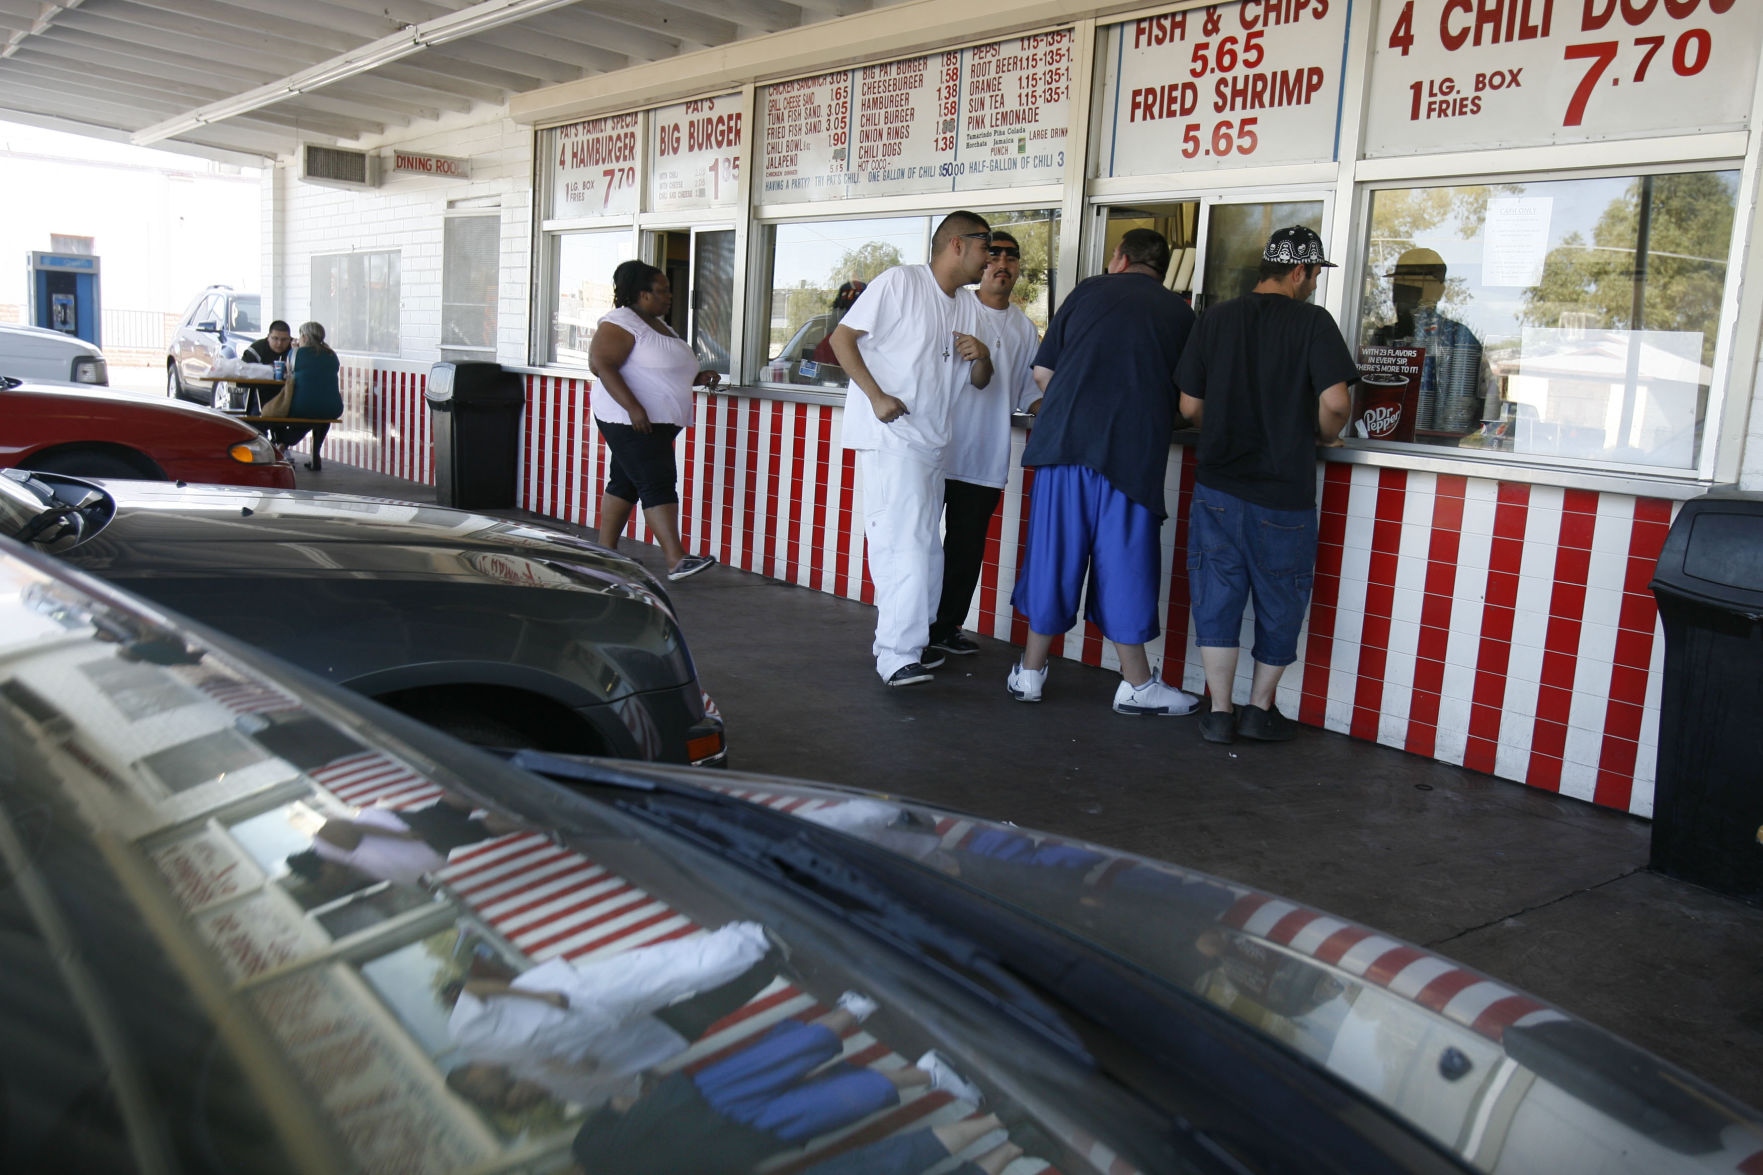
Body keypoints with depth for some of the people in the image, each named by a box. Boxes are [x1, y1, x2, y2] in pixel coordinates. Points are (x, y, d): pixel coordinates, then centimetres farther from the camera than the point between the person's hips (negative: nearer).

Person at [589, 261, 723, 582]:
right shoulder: (622, 323, -11)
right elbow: (602, 364, -20)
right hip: (632, 421, -10)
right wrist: (633, 407, -28)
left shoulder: (658, 324, 19)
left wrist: (697, 378, 12)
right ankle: (676, 561, -18)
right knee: (658, 484, -14)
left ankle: (605, 551, 19)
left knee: (625, 483, 12)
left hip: (659, 422, 10)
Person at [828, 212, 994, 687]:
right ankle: (898, 656, -14)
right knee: (906, 542, -16)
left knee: (921, 546, 14)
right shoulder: (900, 282, -8)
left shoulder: (968, 305, 15)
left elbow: (979, 381, 19)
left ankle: (896, 640, 27)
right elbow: (842, 337, -10)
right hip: (890, 433, -9)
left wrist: (981, 356, -4)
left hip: (930, 440, 9)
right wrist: (877, 396, -18)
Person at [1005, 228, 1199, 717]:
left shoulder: (1089, 291, 12)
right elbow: (1186, 398, 14)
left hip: (1063, 439, 1)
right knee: (1124, 563, 6)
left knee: (1052, 553, 8)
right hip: (1132, 452, -1)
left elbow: (1042, 371, 11)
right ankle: (1136, 684, 14)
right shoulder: (1179, 312, 11)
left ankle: (1031, 671, 17)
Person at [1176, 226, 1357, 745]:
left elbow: (1190, 406, 4)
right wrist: (1326, 435, 4)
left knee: (1217, 596, 10)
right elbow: (1334, 401, -17)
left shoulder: (1217, 318, 4)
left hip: (1217, 486, 3)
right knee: (1279, 604, 13)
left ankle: (1219, 712, 11)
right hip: (1283, 492, -3)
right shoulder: (1313, 322, -6)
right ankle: (1260, 708, 22)